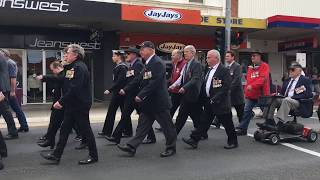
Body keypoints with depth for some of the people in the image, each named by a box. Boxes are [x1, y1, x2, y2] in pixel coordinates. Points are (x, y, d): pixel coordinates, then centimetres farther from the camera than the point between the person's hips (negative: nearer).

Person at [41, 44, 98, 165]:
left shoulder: (79, 68, -18)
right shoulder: (72, 67, 14)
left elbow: (74, 89, -25)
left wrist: (61, 102, -21)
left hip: (80, 105, -10)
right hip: (71, 106, 10)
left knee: (85, 130, 1)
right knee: (64, 130, 12)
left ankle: (93, 156, 14)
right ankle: (56, 155, 20)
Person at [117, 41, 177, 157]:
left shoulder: (157, 63, -17)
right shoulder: (148, 64, 12)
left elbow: (154, 83, -25)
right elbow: (139, 80, 13)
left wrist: (141, 95, -23)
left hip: (159, 102, -9)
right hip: (148, 102, 9)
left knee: (167, 126, 6)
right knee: (143, 125, 10)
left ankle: (171, 148, 20)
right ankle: (131, 147, 13)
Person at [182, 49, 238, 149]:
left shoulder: (224, 70, -13)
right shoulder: (209, 70, 13)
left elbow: (226, 87, -19)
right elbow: (205, 84, 18)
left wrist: (215, 98, -22)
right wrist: (203, 98, 10)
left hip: (220, 103, -7)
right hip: (209, 102, 8)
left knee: (227, 123, 5)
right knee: (204, 122, 8)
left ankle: (233, 142, 20)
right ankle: (194, 140, 9)